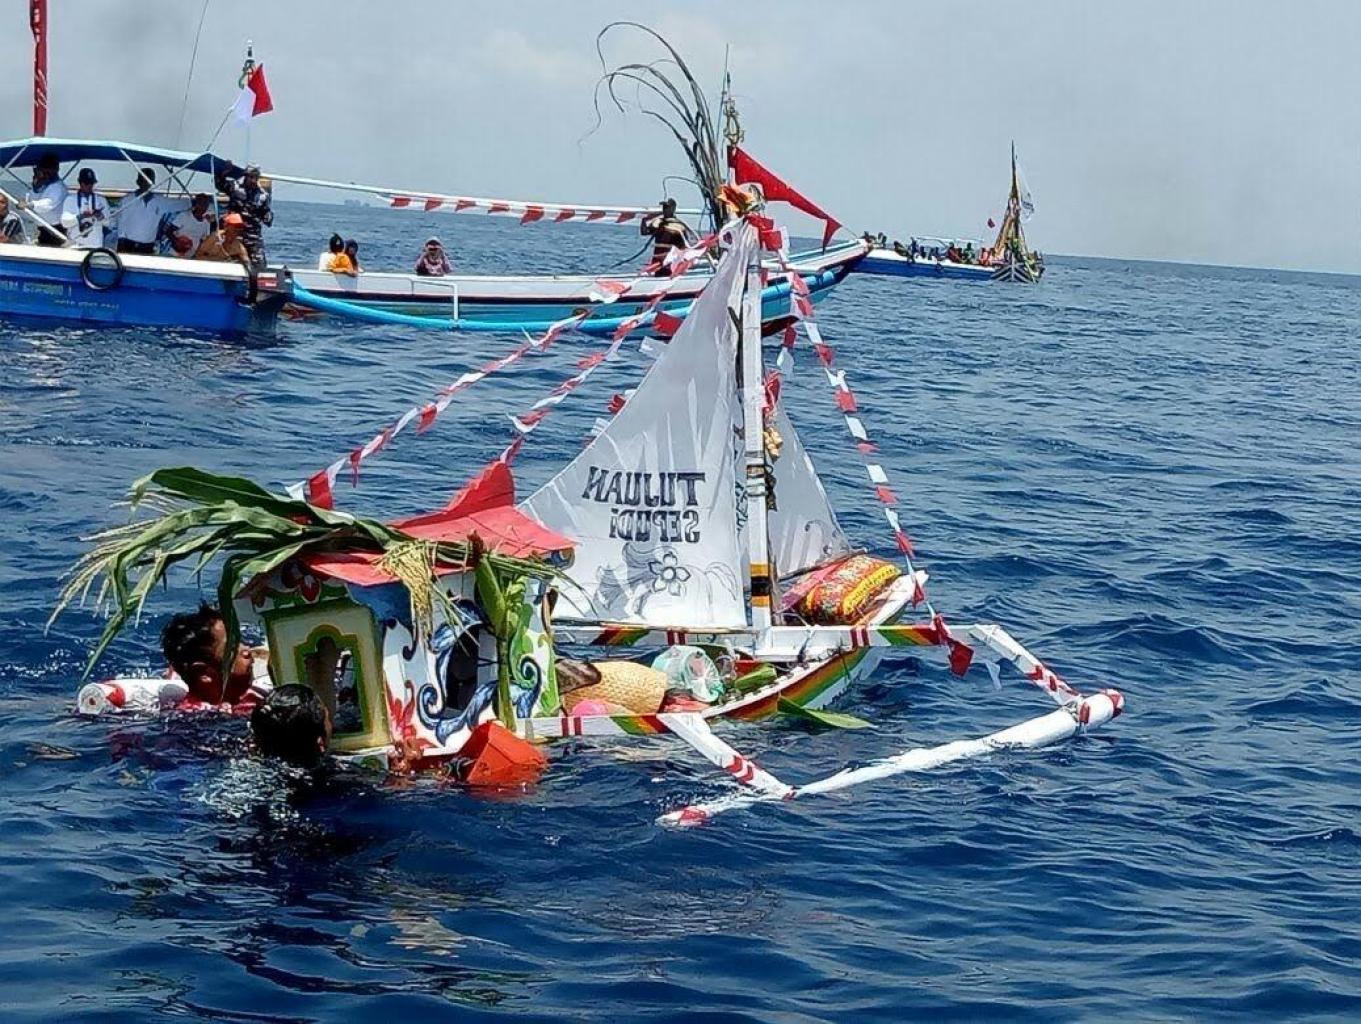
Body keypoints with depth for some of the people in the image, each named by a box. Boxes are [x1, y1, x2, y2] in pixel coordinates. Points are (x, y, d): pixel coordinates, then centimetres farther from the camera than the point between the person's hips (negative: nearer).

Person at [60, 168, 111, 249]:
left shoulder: (100, 199, 13)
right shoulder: (70, 199, 8)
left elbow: (107, 222, 5)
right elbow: (64, 222, -2)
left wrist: (100, 215, -16)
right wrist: (81, 216, -17)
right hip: (75, 245, -1)